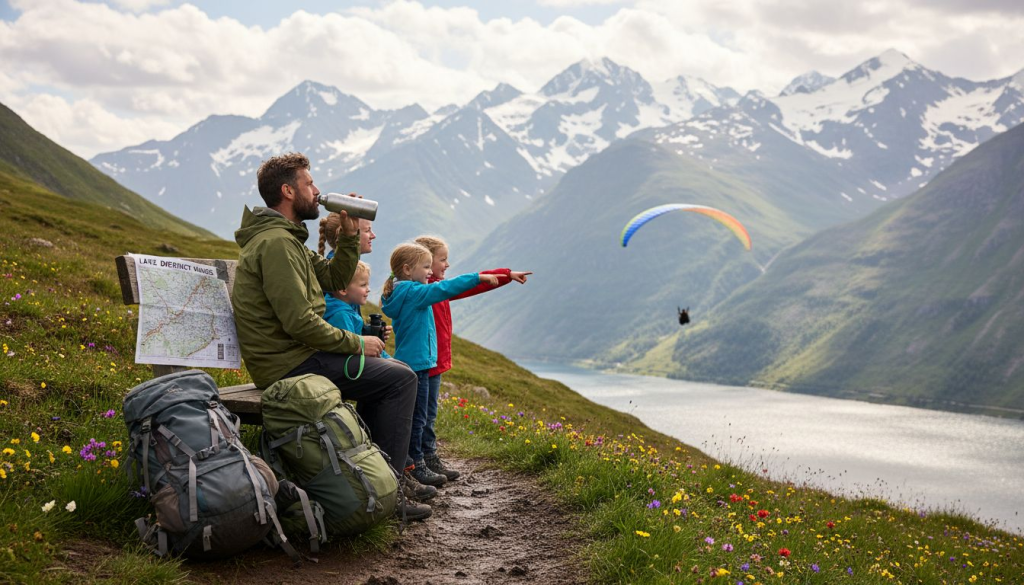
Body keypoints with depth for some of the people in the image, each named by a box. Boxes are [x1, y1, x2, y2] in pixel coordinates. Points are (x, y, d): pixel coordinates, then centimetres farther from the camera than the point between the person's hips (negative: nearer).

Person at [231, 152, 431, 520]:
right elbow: (299, 321, -24)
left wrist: (350, 235, 6)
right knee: (400, 378, -11)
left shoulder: (286, 238, 16)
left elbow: (335, 278, 20)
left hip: (291, 355, 11)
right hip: (289, 363, -11)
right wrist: (356, 343, -14)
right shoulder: (276, 242, -18)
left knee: (389, 367, 18)